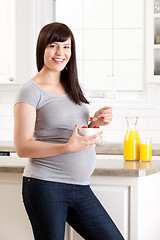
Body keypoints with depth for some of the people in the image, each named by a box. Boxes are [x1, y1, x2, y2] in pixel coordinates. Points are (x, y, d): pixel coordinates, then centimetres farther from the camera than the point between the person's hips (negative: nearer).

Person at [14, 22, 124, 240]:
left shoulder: (72, 88, 14)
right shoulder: (31, 91, -7)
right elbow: (22, 147, -13)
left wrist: (96, 122, 3)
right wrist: (68, 147, -24)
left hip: (80, 188, 7)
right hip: (45, 187, -7)